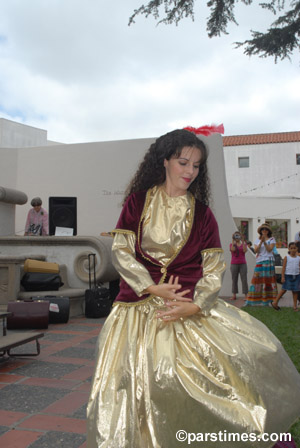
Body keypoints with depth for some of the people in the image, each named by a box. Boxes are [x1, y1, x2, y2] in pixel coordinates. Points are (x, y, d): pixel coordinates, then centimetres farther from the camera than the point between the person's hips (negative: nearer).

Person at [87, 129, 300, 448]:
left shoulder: (201, 213, 6)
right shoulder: (138, 201, 5)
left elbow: (214, 267, 0)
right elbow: (120, 250, -2)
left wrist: (194, 306, -15)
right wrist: (154, 288, -11)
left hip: (191, 305, 1)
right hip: (140, 304, 0)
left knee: (255, 355, -11)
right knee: (137, 387, -4)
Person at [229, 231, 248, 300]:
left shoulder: (244, 244, 9)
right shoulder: (231, 244, 7)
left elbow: (245, 250, -11)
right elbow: (233, 249, -15)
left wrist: (243, 242, -14)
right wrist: (233, 241, -13)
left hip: (243, 264, 0)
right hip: (234, 264, 0)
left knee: (244, 280, -7)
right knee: (234, 280, 2)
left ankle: (246, 295, -8)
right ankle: (234, 295, 6)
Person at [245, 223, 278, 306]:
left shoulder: (272, 239, 7)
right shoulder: (257, 240, 14)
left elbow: (269, 249, -6)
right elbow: (256, 250, -1)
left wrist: (264, 242, -15)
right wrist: (261, 242, -11)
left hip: (268, 261, -2)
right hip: (259, 262, 2)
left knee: (268, 280, -4)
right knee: (257, 279, -2)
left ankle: (267, 300, 0)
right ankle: (250, 301, 1)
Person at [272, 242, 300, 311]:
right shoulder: (287, 257, -2)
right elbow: (283, 267, -4)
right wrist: (283, 277, -10)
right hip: (288, 275, -3)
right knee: (284, 290, -2)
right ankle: (275, 302, 6)